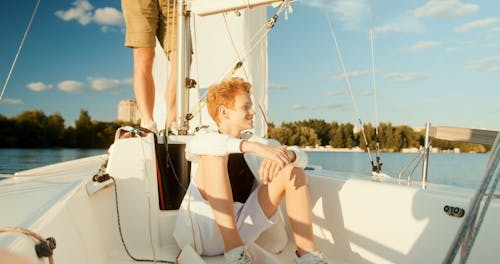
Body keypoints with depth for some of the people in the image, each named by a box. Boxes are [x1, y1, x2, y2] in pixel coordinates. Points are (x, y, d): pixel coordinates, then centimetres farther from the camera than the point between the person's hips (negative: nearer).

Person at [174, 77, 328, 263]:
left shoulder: (258, 143, 16)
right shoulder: (205, 136, 4)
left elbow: (301, 157, 0)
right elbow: (195, 145, -23)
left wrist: (286, 155, -25)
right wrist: (254, 147, -35)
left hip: (242, 230, 3)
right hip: (205, 232, -3)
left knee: (292, 169, -7)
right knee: (214, 154, -23)